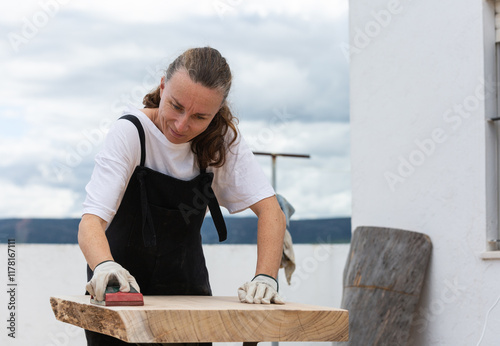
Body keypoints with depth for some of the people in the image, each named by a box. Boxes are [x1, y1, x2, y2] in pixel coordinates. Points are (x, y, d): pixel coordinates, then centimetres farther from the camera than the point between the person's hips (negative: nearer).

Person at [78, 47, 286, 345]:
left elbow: (270, 209, -18)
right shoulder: (130, 132, -21)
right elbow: (91, 221, -30)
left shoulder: (223, 138, -11)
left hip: (188, 291, 3)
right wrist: (104, 266, -52)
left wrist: (266, 277, -34)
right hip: (122, 288, -3)